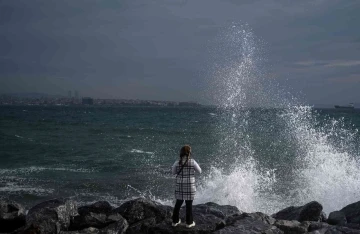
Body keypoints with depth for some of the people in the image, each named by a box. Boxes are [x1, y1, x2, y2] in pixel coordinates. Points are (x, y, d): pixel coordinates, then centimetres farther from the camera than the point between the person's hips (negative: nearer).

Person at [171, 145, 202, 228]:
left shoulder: (177, 162, -6)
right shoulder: (192, 162, -12)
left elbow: (173, 172, 8)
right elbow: (199, 171, 0)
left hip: (179, 186, 3)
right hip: (189, 186, -3)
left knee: (178, 203, 17)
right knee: (189, 204, 11)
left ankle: (175, 221, 26)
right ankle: (189, 222, 20)